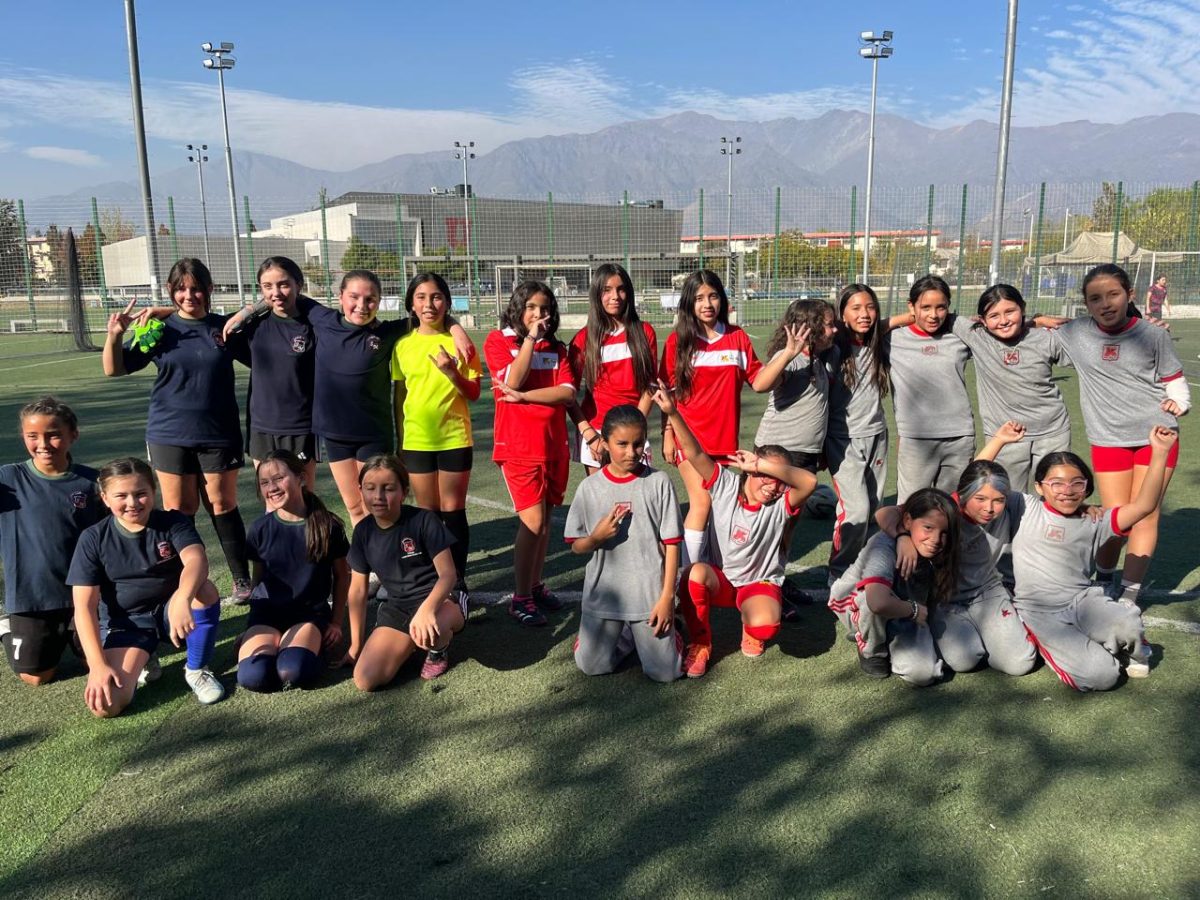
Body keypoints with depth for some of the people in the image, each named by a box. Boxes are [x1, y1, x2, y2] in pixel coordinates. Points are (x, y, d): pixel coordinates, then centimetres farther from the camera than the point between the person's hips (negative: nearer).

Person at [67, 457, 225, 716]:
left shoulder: (172, 522, -8)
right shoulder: (93, 539, -7)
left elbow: (196, 559, -30)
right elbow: (85, 606, -9)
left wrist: (182, 599, -51)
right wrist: (98, 665, -20)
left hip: (171, 610, 0)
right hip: (125, 622, 0)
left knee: (203, 589, -34)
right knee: (105, 705, -24)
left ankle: (196, 670, -9)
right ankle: (141, 659, 12)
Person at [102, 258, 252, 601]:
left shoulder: (225, 327, 0)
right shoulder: (159, 329, 0)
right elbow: (115, 369, 2)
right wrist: (114, 336, -18)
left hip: (218, 434, 0)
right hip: (170, 434, 1)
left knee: (222, 505, 8)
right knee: (178, 509, 8)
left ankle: (242, 578, 18)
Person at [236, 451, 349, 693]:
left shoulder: (327, 526, -5)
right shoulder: (260, 528, 0)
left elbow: (342, 576, 7)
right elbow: (258, 578, 12)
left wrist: (336, 621, 5)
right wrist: (255, 624, 10)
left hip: (310, 612, -2)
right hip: (267, 611, 2)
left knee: (293, 672, -32)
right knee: (253, 677, -27)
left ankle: (313, 644, -1)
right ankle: (275, 644, 3)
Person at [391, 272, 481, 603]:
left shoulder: (459, 342, -2)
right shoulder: (403, 345, 3)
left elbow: (473, 394, -2)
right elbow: (399, 396, 9)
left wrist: (452, 373, -20)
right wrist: (399, 440, 9)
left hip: (454, 438, -2)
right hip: (416, 440, 2)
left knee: (453, 513, 3)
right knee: (428, 514, 9)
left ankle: (458, 580, 15)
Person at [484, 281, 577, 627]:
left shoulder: (556, 348, 9)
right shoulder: (499, 341, 0)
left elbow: (568, 393, -5)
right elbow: (512, 381, -17)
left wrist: (523, 396, -14)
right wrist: (531, 337, -13)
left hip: (554, 444, 4)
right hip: (518, 445, -4)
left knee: (544, 519, 11)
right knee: (533, 522, -10)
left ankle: (536, 585, 26)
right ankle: (520, 598, 2)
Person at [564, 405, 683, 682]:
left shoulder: (658, 482, -6)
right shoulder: (590, 487, -2)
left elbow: (671, 543, -4)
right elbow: (576, 546, 4)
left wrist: (667, 597, -8)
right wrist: (596, 537, -18)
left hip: (649, 594, -2)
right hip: (603, 593, 2)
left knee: (664, 672, -2)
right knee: (592, 666, 3)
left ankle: (665, 628, 28)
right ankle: (625, 633, 30)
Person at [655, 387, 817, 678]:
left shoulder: (781, 504, -14)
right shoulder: (726, 485, -11)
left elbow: (810, 481, -35)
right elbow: (695, 453, -23)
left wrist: (762, 464, -38)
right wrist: (672, 413, -36)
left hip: (760, 583, -1)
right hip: (720, 578, 1)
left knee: (765, 625, -35)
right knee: (694, 574, -37)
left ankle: (750, 630, 11)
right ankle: (700, 645, -9)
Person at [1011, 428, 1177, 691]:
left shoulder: (1095, 522, 7)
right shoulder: (1025, 508, 3)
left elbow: (1143, 506, -7)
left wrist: (1159, 453, -13)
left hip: (1083, 600, 3)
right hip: (1039, 611, -3)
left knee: (1128, 625, -34)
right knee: (1100, 676, -24)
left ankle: (1126, 652, 5)